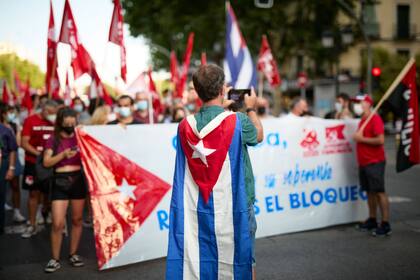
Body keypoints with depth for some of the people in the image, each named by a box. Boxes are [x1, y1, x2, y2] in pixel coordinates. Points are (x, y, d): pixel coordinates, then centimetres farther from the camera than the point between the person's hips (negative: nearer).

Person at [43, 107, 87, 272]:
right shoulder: (53, 140, 4)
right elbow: (46, 162, -5)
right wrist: (63, 155, -17)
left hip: (78, 180, 2)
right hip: (60, 181, -2)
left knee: (77, 220, 9)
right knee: (58, 223, -7)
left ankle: (73, 254, 22)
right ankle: (55, 259, 4)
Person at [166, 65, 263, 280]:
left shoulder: (186, 125, -5)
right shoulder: (238, 121, -13)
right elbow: (258, 136, 8)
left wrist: (221, 108, 23)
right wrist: (251, 109, 24)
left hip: (199, 208, 3)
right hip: (234, 206, -3)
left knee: (200, 262, 11)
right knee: (241, 260, 13)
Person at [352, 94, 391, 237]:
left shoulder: (375, 119, -11)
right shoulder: (362, 120, 15)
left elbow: (380, 140, -20)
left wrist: (361, 138, -16)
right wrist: (357, 136, 8)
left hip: (375, 162, -8)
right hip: (363, 163, 8)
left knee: (380, 192, -7)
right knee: (370, 192, 11)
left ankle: (385, 225, -4)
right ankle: (372, 221, 18)